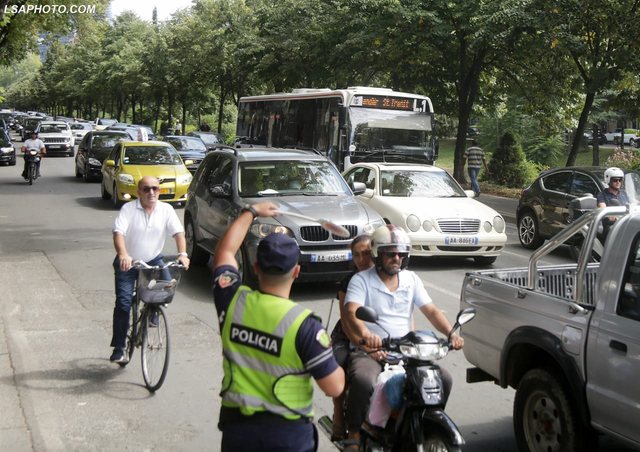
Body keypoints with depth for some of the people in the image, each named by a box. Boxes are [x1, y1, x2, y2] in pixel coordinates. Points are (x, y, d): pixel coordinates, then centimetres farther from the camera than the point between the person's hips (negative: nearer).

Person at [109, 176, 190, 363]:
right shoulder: (128, 209, -12)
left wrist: (182, 253, -30)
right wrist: (123, 255, -42)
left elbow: (178, 232, -12)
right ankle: (119, 348, 2)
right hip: (128, 262, -2)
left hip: (153, 260, 2)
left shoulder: (166, 209, -4)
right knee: (123, 303, -8)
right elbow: (118, 233, -24)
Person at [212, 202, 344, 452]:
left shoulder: (232, 302, -9)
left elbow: (224, 251, 10)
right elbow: (334, 388, -16)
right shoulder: (304, 325, -22)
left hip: (236, 425, 3)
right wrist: (333, 361, 5)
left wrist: (250, 212, 21)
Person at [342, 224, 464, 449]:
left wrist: (451, 334, -13)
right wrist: (365, 334, -41)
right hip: (369, 352, -4)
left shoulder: (411, 279, 13)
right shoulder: (361, 280, -2)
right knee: (363, 381, -35)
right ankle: (354, 437, -14)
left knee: (443, 379, -13)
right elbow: (351, 313, -19)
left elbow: (431, 311, 6)